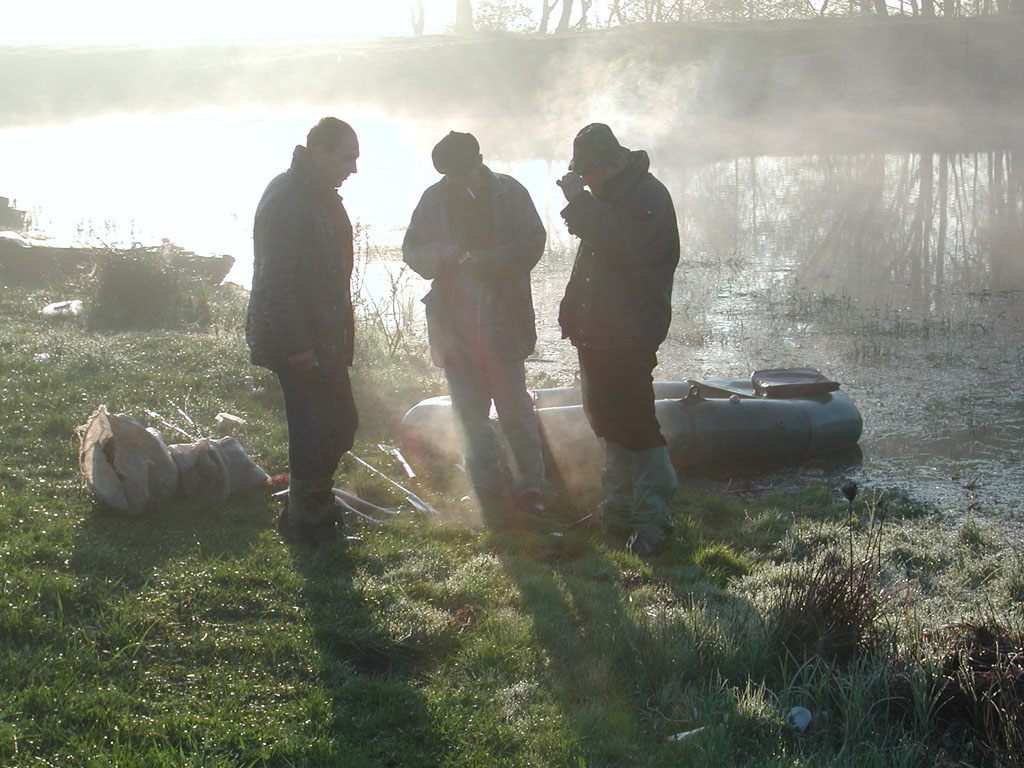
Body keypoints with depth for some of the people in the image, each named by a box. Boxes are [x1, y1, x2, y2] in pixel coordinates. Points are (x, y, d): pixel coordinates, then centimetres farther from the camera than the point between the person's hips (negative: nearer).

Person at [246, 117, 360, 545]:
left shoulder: (324, 197, 13)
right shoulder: (286, 200, -18)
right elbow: (276, 281, -23)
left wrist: (342, 337, 19)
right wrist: (297, 346, -24)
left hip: (325, 338, 10)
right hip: (298, 342, -10)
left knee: (340, 424, 14)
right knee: (313, 430, -4)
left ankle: (316, 506, 28)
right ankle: (306, 522, 10)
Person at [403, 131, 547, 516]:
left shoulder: (509, 192, -2)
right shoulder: (433, 200, 4)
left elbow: (533, 240, -3)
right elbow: (412, 250, 8)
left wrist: (491, 261, -19)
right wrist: (439, 254, -15)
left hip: (503, 318, -3)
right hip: (454, 321, 3)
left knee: (515, 407, -2)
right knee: (470, 413, 8)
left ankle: (530, 485, 12)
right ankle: (490, 488, 20)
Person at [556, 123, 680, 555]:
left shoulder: (648, 196, -10)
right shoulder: (605, 199, 18)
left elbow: (624, 246, -27)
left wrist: (580, 202, -22)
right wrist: (571, 311, 15)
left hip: (630, 338, -9)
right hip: (597, 336, 9)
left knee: (632, 421, -11)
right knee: (607, 421, 13)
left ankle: (652, 518, -6)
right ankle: (619, 508, 22)